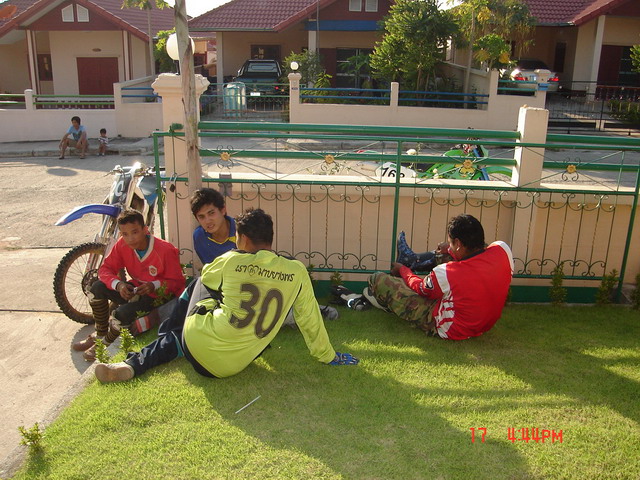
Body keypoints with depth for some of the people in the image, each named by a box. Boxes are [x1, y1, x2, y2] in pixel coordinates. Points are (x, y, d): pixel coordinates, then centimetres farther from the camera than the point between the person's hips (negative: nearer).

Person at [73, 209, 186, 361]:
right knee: (97, 288, -9)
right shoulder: (122, 245, -8)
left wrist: (155, 285, -33)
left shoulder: (165, 250, -24)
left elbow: (177, 281, -16)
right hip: (134, 290, 7)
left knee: (122, 313, -29)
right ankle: (100, 335, 7)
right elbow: (105, 268, -3)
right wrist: (118, 284, -24)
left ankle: (104, 345, 2)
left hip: (157, 296, -7)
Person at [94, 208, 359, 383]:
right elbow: (310, 319, 3)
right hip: (233, 366, 3)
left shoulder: (230, 261, -7)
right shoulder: (297, 272, -5)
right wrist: (327, 356, 18)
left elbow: (207, 277, 17)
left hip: (199, 343, -3)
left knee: (200, 284, 25)